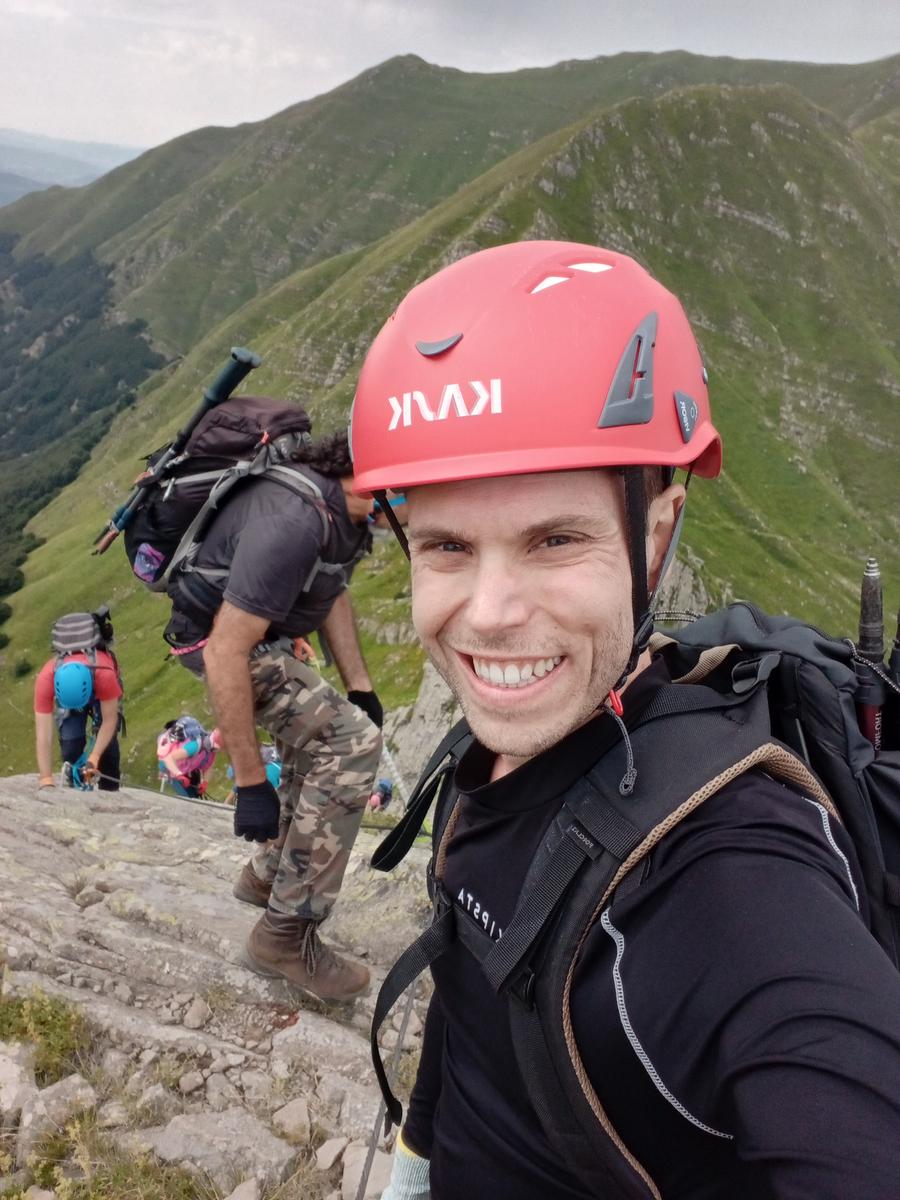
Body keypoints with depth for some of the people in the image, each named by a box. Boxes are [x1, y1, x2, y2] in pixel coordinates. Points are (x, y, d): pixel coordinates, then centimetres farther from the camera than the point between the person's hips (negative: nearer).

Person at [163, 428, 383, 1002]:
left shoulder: (344, 506, -7)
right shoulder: (293, 522, -36)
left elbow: (334, 589, 11)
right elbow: (227, 653, -35)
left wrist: (360, 686, 7)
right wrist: (251, 783, -30)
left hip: (265, 635, 10)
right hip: (219, 639, -10)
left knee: (318, 749, 21)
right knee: (352, 742, -21)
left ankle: (270, 873, 42)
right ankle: (286, 934, -11)